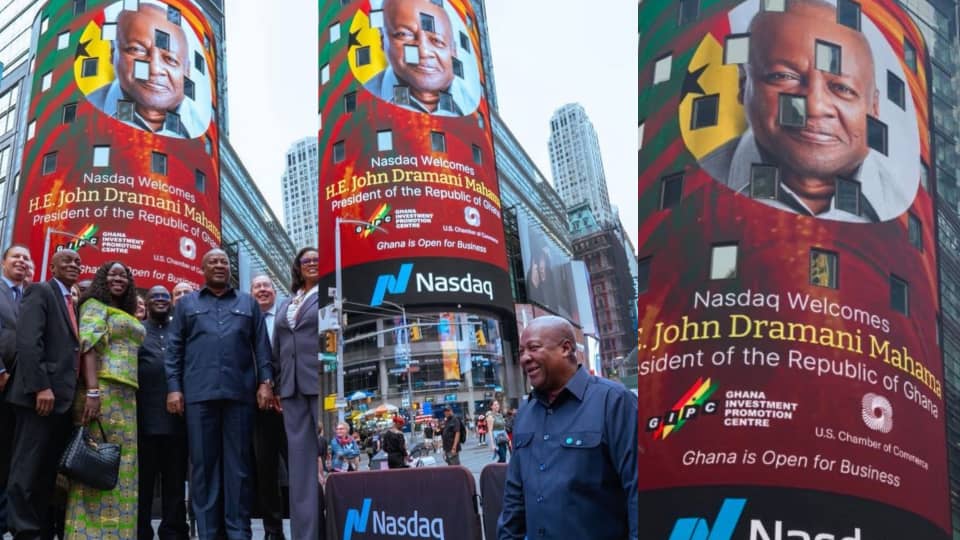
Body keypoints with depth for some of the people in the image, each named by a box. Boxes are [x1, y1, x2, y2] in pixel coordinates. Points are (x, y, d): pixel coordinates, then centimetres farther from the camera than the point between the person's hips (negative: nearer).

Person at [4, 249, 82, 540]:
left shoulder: (71, 303, 23)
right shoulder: (40, 292, -1)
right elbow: (27, 341, -14)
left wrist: (79, 393, 11)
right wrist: (40, 386, -22)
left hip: (63, 398, 8)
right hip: (42, 396, -8)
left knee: (49, 471, 7)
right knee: (28, 469, -6)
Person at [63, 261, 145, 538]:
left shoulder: (128, 315, 24)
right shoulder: (94, 305, 1)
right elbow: (88, 346, -12)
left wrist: (131, 398, 14)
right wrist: (92, 391, -24)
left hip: (127, 396, 8)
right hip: (103, 391, -8)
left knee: (121, 466, 5)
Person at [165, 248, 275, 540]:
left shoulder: (248, 303, 17)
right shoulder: (186, 304, 16)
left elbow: (262, 347, 11)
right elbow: (174, 349, 10)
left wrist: (265, 382, 0)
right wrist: (173, 388, -1)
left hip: (240, 392, 0)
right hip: (199, 393, 0)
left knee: (238, 464, -1)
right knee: (203, 464, 0)